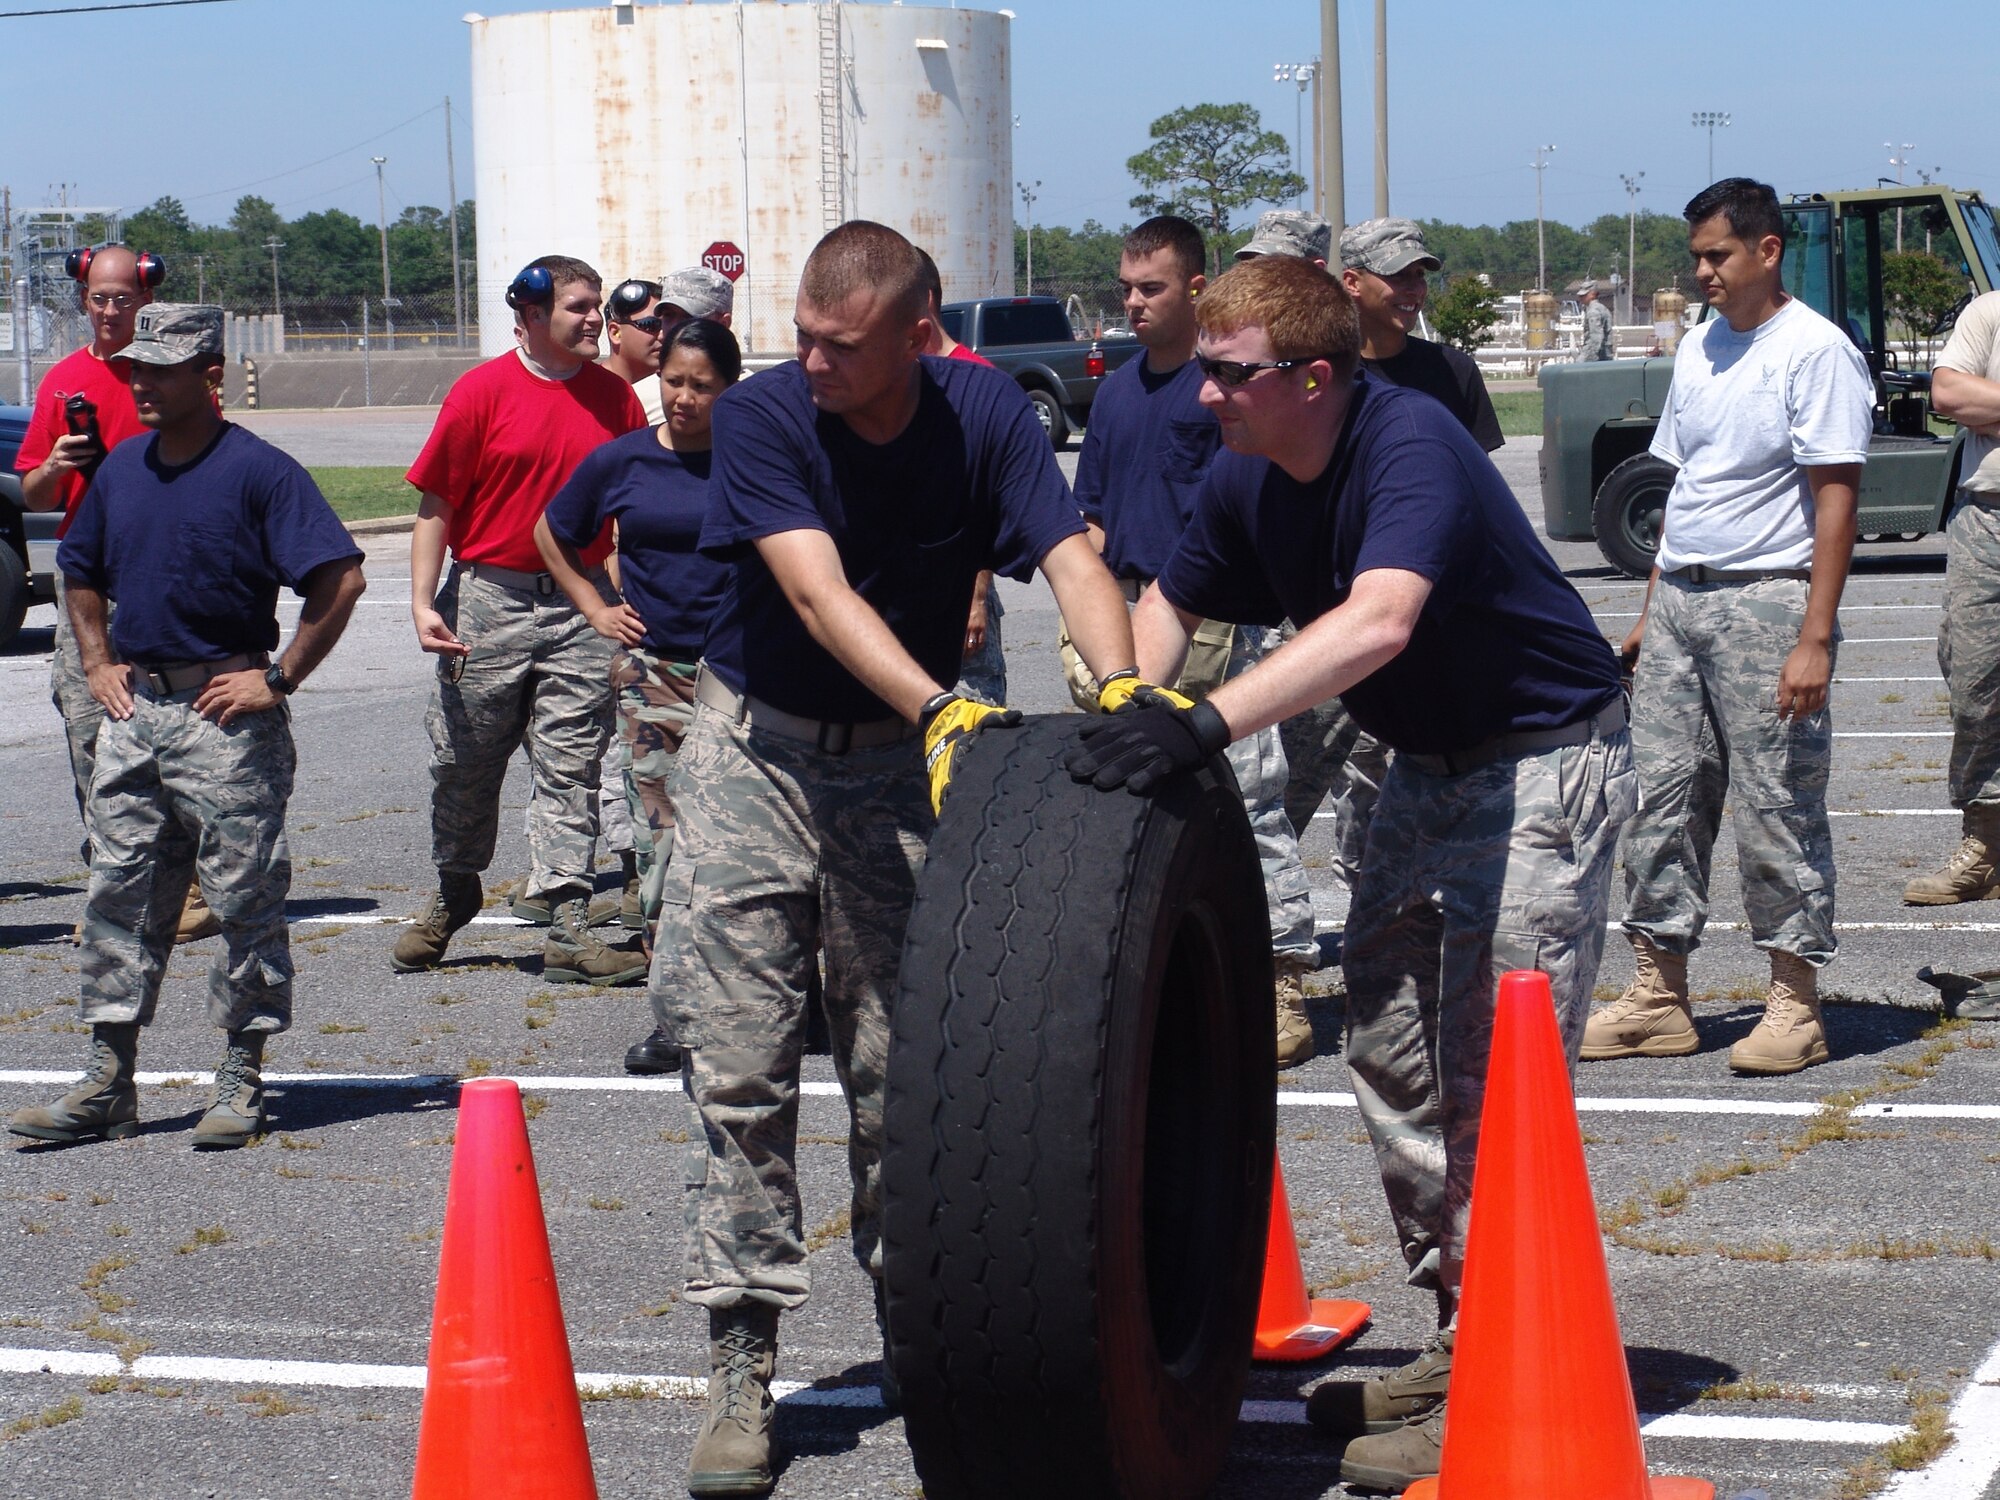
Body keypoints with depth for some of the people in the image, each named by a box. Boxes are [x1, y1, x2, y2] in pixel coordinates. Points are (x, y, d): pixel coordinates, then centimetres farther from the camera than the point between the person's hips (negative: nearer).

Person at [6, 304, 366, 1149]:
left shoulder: (258, 471, -10)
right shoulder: (121, 469, 10)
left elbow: (341, 579, -16)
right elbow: (81, 573, 27)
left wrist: (278, 678, -14)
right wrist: (98, 662, 14)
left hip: (225, 713, -7)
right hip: (135, 708, 7)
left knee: (245, 897, 1)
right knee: (119, 896, 7)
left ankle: (242, 1080, 9)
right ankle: (108, 1086, 12)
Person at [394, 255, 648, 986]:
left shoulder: (614, 397, 7)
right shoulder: (482, 391, -3)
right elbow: (436, 505, -2)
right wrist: (423, 601, -10)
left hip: (583, 604, 2)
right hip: (489, 600, -2)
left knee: (571, 769, -2)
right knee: (464, 762, 9)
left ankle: (568, 932, -4)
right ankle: (454, 892, 32)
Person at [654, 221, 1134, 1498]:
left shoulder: (984, 415, -8)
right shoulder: (762, 416, -14)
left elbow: (1069, 557, -18)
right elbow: (821, 595, -25)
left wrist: (1123, 689, -38)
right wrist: (941, 705, -40)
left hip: (903, 767, 1)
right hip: (757, 755, -1)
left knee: (902, 1071, 2)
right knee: (740, 1068, -5)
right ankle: (743, 1369, 0)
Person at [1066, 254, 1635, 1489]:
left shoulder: (1412, 448, -29)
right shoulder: (1249, 480, -4)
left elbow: (1379, 622, -45)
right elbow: (1170, 604, 13)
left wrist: (1205, 725, -52)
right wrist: (1124, 712, -4)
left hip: (1545, 766, -9)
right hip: (1426, 771, 9)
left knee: (1495, 1072, -10)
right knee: (1388, 1047, 11)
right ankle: (1461, 1337, 23)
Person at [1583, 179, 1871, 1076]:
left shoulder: (1815, 351, -9)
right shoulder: (1698, 348, 15)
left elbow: (1836, 497, -13)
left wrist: (1815, 637, -19)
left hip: (1768, 599, -7)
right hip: (1680, 598, 8)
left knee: (1776, 807, -3)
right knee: (1662, 797, 7)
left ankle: (1795, 1002, 6)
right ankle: (1659, 996, 14)